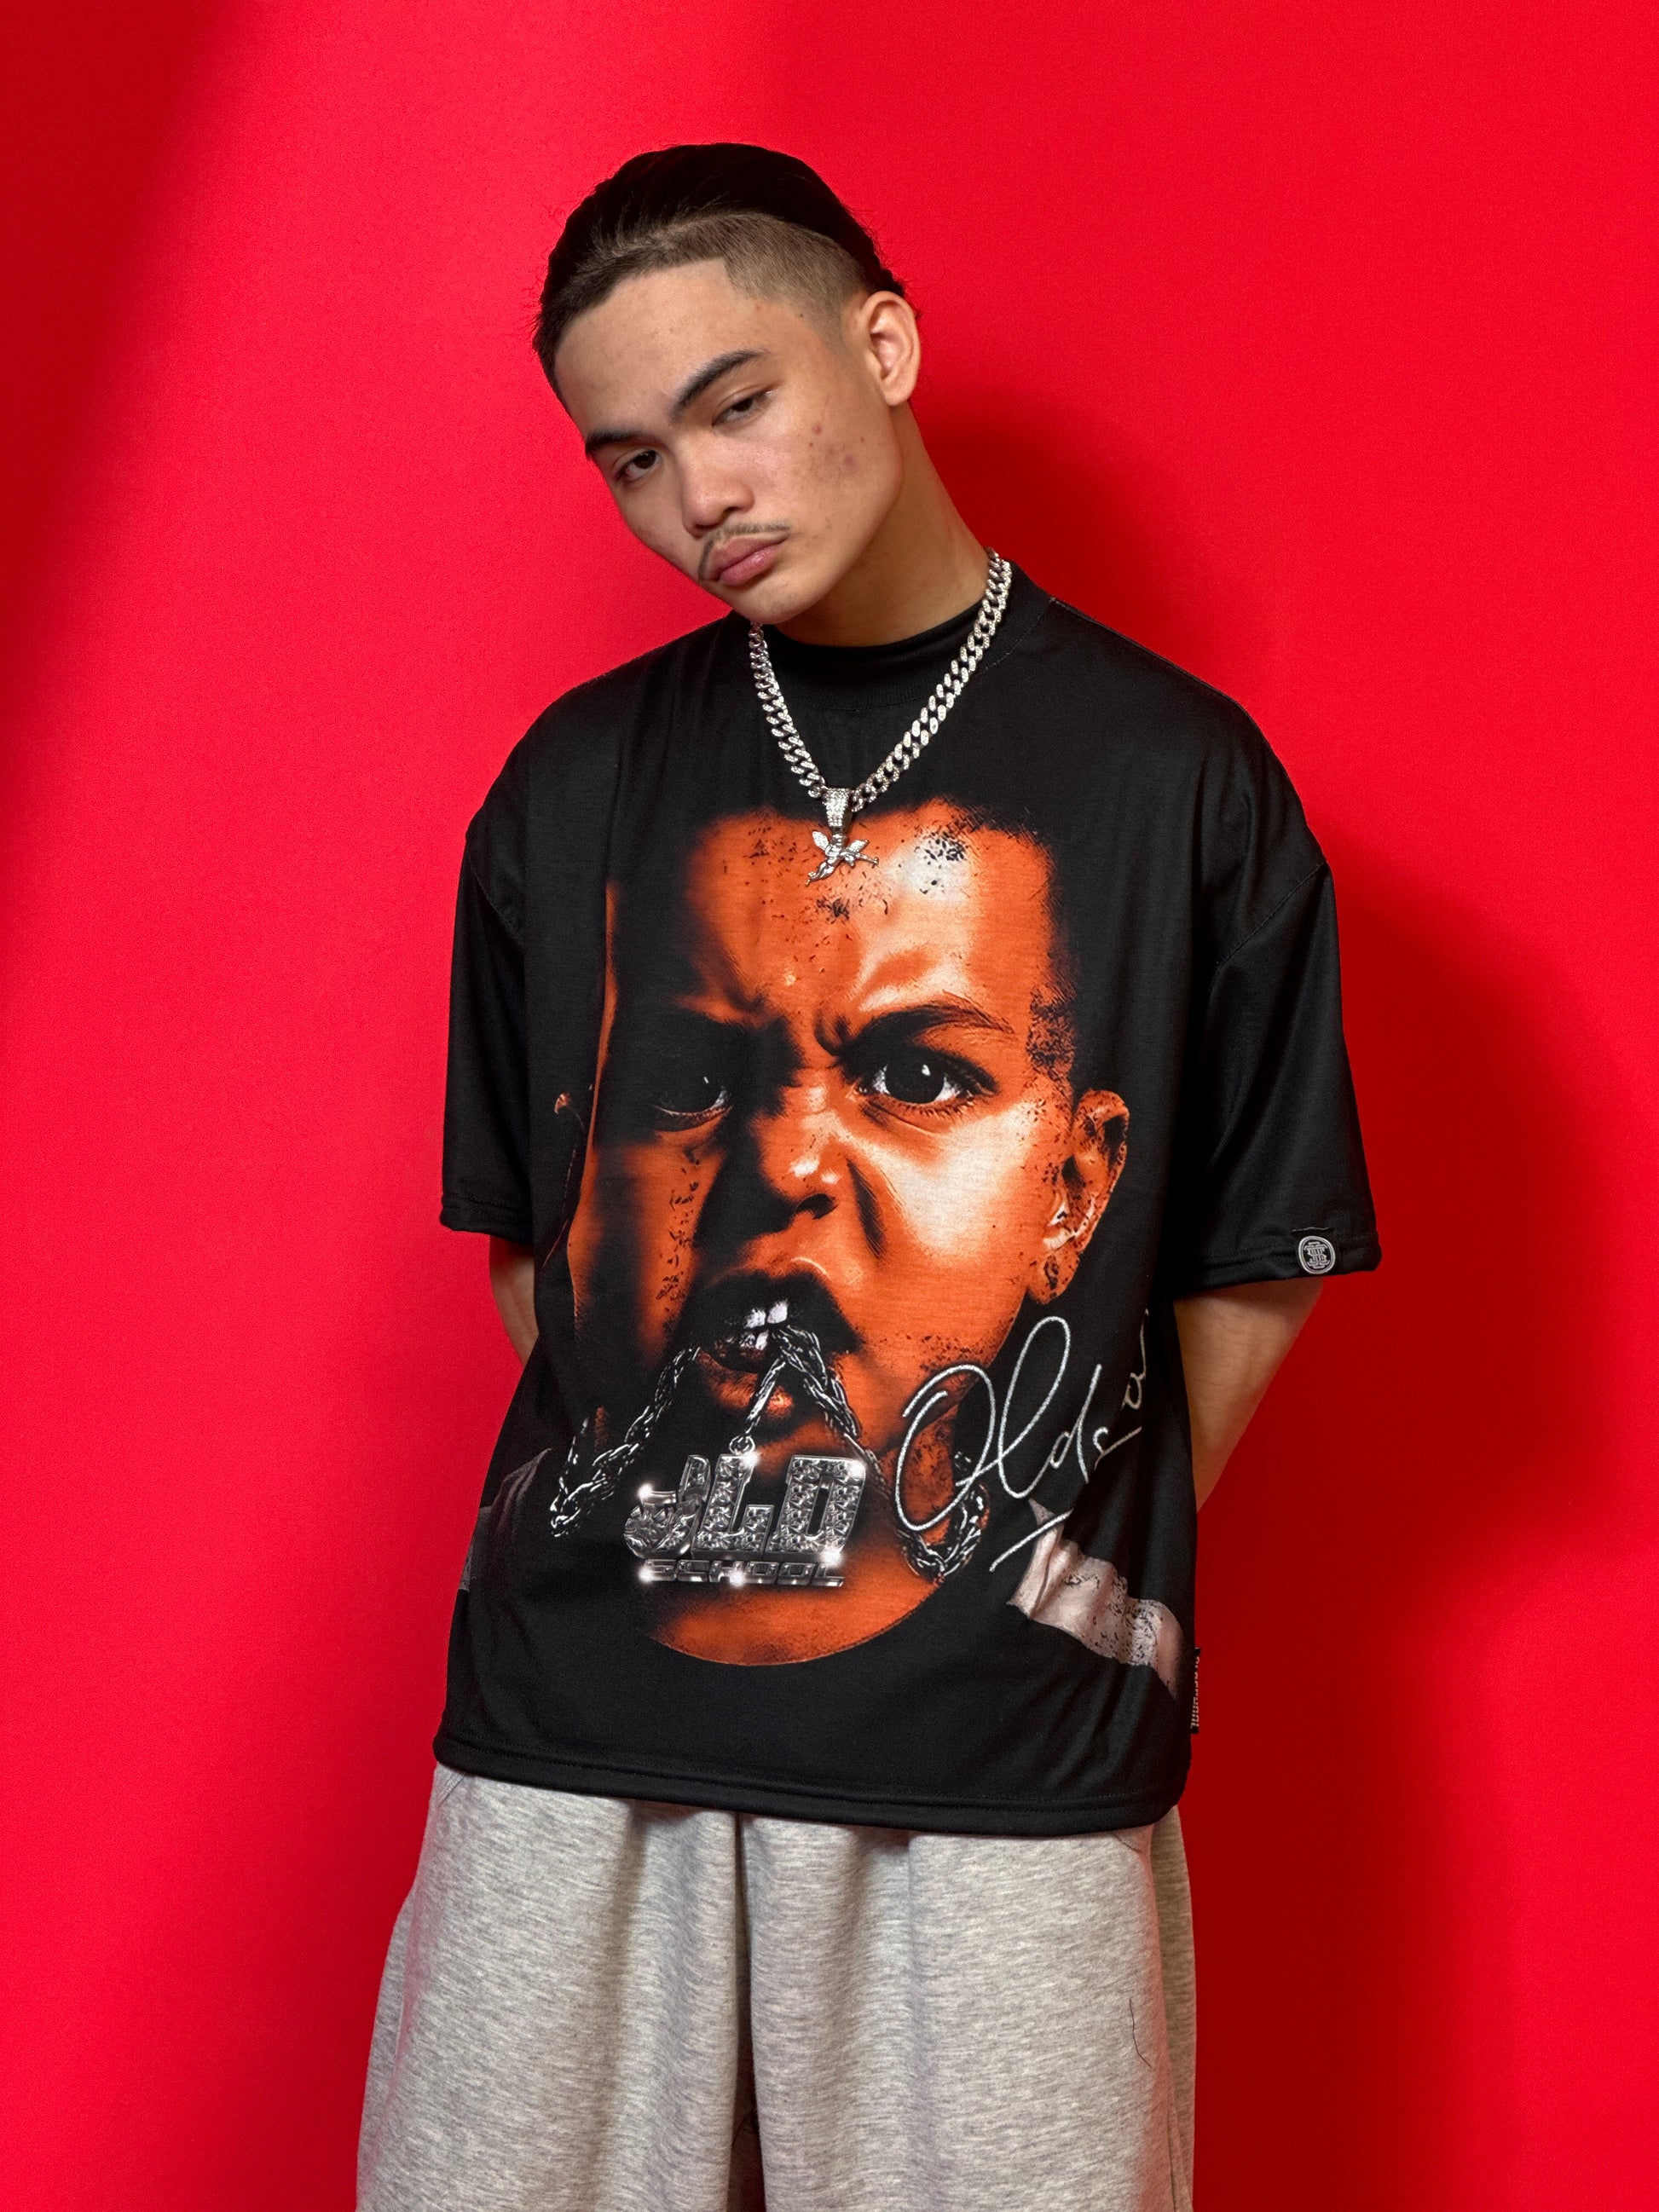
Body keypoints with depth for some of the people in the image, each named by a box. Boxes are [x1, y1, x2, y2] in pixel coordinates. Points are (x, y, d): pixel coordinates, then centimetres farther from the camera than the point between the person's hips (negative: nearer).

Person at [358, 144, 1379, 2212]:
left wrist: (1078, 1565, 1)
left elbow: (1253, 1265, 4)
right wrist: (677, 1506, 4)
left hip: (1009, 1752, -2)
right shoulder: (574, 782, 8)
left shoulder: (1178, 774, 1)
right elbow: (528, 1241, 13)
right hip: (580, 1721, 2)